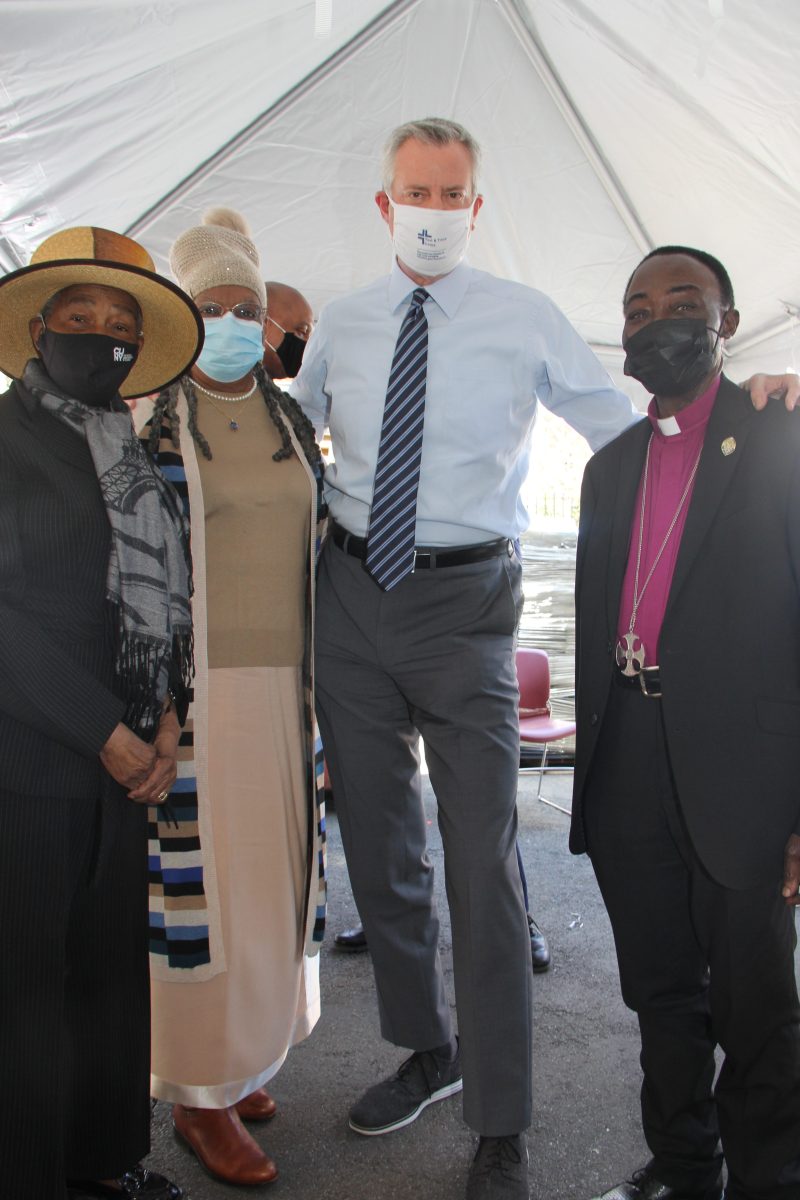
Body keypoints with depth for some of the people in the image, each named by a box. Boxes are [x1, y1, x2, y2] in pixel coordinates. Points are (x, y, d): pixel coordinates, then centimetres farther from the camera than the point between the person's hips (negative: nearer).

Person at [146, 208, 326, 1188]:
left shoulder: (291, 421, 13)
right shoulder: (152, 419, -2)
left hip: (285, 685, 5)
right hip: (196, 689, -5)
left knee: (269, 873, 11)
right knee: (200, 878, 0)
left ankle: (239, 1058, 29)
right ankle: (199, 1096, 17)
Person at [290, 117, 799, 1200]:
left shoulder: (526, 321, 1)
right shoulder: (340, 326, 9)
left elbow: (633, 429, 2)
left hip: (465, 600, -4)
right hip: (352, 595, 4)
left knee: (483, 858, -4)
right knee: (376, 844, 14)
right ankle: (428, 1050, 37)